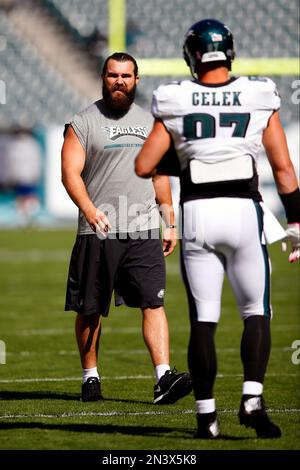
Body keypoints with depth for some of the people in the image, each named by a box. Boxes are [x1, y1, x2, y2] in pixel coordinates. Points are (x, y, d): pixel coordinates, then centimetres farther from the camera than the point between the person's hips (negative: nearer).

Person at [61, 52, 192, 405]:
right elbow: (71, 173, -9)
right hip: (99, 231, -2)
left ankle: (164, 378, -17)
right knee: (90, 309, 5)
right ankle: (90, 376, 20)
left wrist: (170, 223, 16)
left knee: (153, 303, -10)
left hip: (144, 230, 2)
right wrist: (90, 211, -24)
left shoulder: (149, 123, 14)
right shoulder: (83, 123, 0)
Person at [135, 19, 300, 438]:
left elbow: (143, 166, 2)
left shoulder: (176, 103, 1)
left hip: (197, 214, 1)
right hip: (244, 212, 0)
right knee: (257, 313, 11)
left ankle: (206, 415, 6)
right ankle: (252, 398, -6)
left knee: (203, 320, 7)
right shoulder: (259, 99, 2)